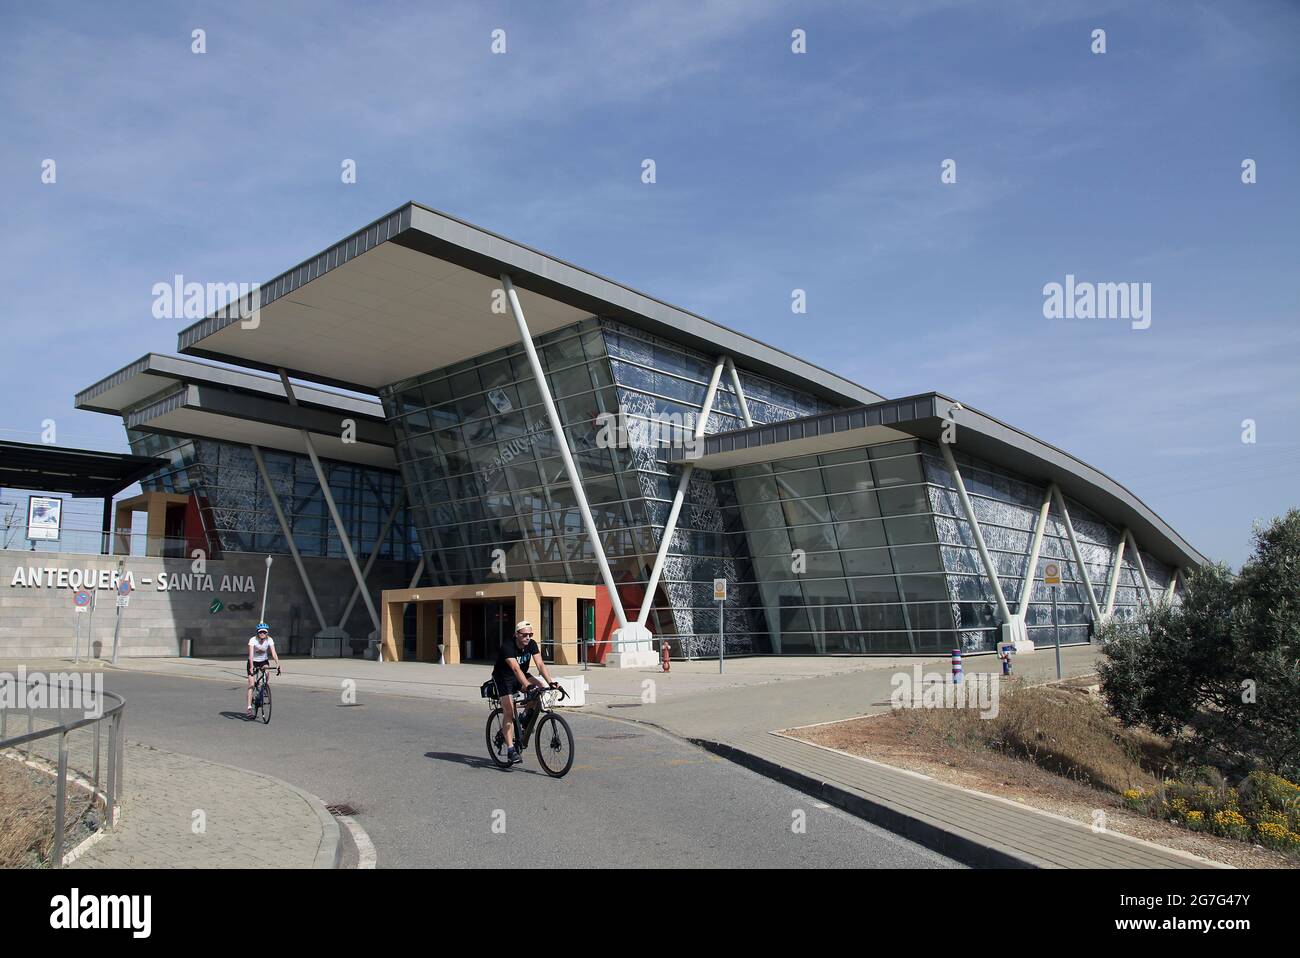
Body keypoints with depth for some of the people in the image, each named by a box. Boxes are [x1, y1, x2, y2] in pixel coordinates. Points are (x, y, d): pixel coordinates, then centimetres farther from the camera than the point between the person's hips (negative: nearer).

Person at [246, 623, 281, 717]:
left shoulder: (269, 640, -18)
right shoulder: (253, 640, -25)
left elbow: (273, 653, -26)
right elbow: (251, 654, -35)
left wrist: (278, 665, -39)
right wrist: (251, 667, -48)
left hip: (264, 661, 2)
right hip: (253, 662, -2)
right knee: (251, 684, -11)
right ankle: (249, 707, -10)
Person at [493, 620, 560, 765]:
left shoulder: (532, 645, -13)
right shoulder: (507, 646, -29)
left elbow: (540, 664, -23)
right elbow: (516, 668, -42)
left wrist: (551, 682, -37)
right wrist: (527, 685, -56)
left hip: (521, 675, 5)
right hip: (503, 678, -5)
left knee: (540, 688, -20)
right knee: (509, 711, -17)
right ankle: (510, 750, -14)